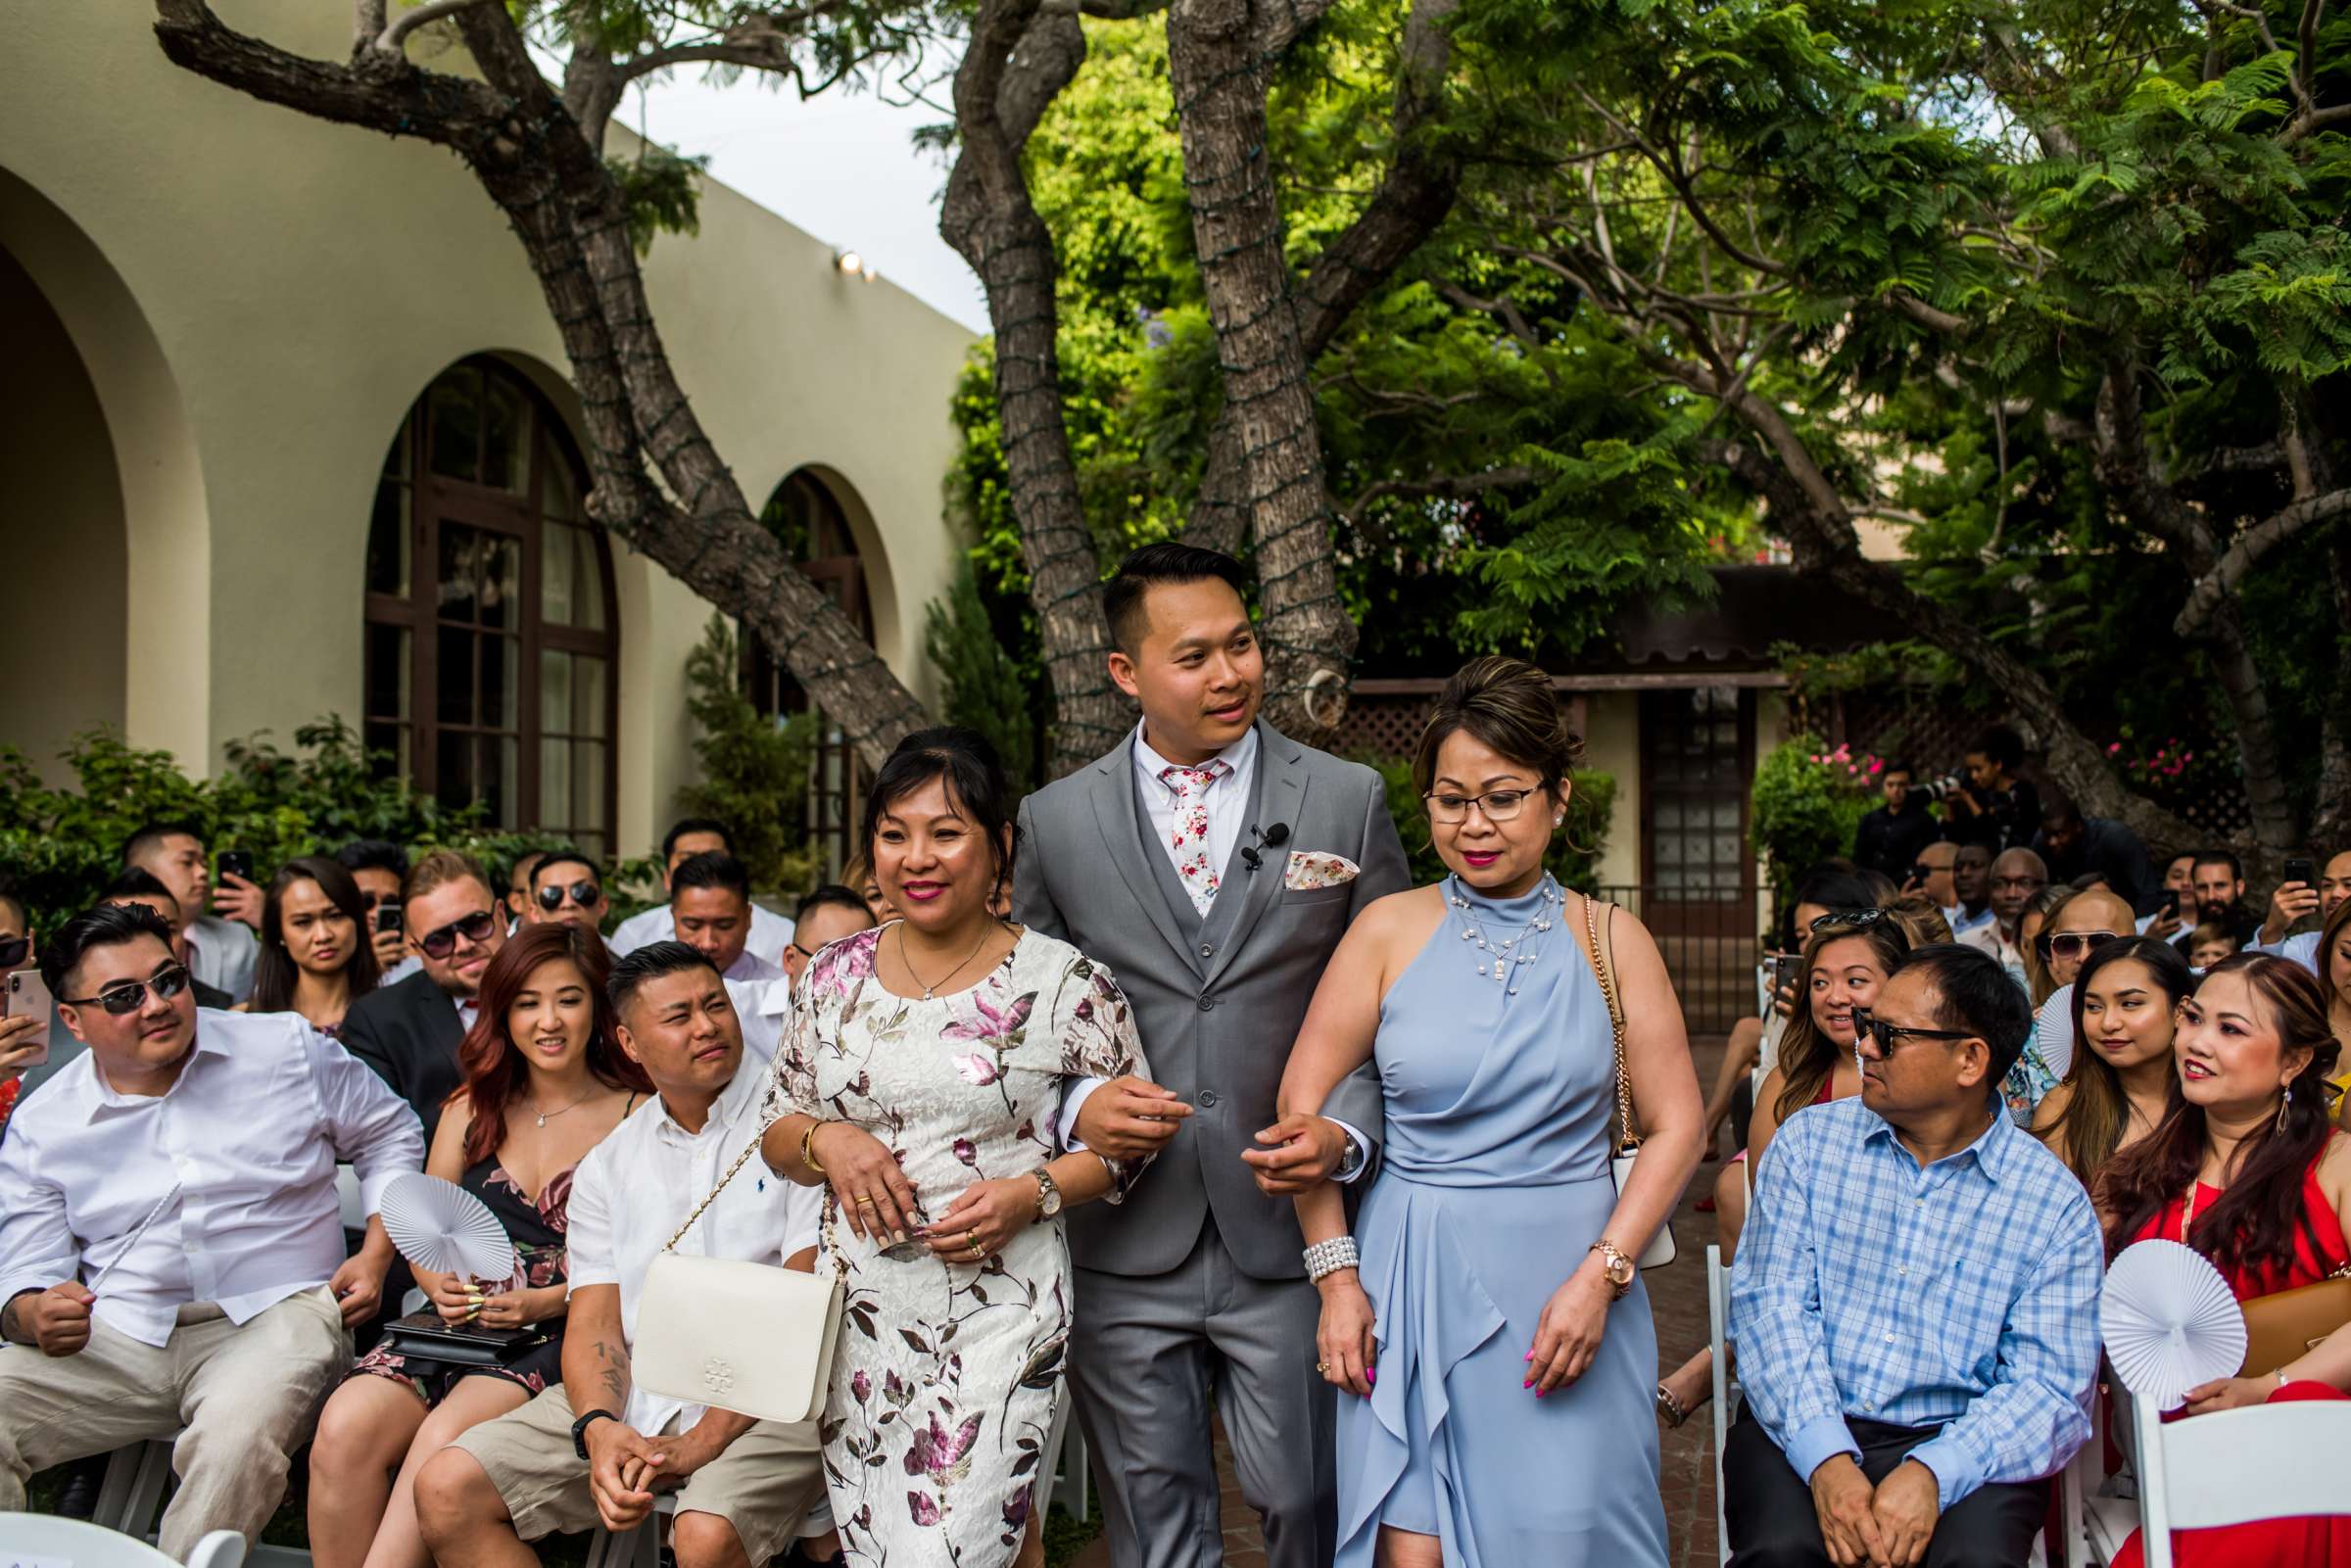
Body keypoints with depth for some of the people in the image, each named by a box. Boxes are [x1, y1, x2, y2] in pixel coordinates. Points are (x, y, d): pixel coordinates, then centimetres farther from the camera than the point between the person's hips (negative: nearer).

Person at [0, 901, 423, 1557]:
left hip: (274, 1314, -2)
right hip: (117, 1339, 3)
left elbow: (389, 1136, 17)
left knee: (236, 1435, -36)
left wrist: (375, 1253, 3)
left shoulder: (290, 1049, 7)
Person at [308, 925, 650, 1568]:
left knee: (446, 1435, -33)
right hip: (465, 1323, 4)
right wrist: (442, 1283, 0)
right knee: (346, 1425, -25)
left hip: (569, 1331, -4)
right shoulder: (474, 1110, 19)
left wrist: (546, 1301, -15)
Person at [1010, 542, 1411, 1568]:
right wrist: (1075, 1108, -9)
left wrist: (1347, 1133, -11)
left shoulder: (1347, 801, 3)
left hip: (1289, 1233, -1)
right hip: (1125, 1244, 1)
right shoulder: (1054, 821, 5)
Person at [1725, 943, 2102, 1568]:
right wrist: (1826, 1460, -19)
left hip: (1958, 1447, -1)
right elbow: (1771, 1305, -3)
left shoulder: (2056, 1204, 2)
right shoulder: (1810, 1140, 6)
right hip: (1803, 1429, 1)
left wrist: (1932, 1473, -22)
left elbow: (2050, 1388, -4)